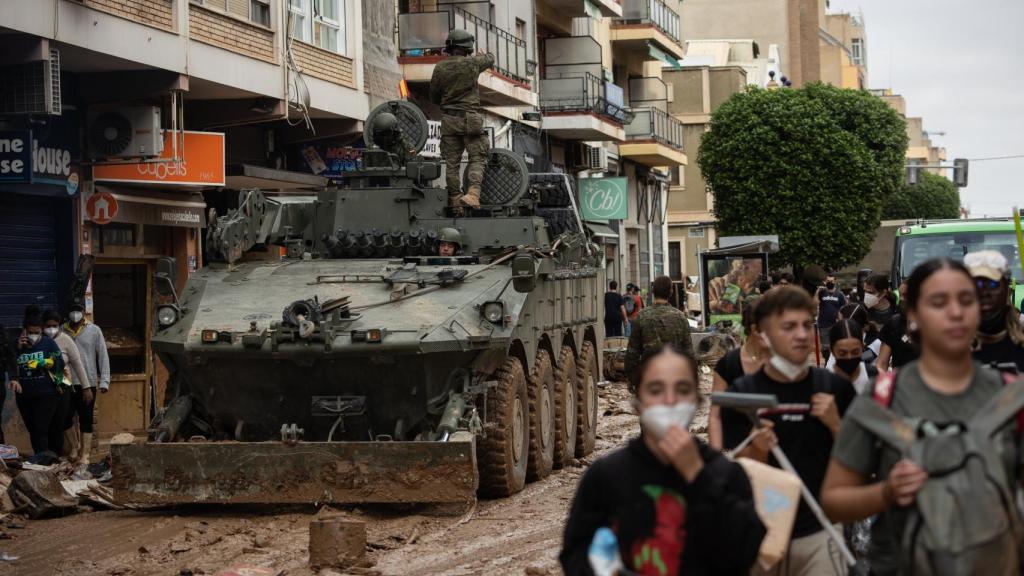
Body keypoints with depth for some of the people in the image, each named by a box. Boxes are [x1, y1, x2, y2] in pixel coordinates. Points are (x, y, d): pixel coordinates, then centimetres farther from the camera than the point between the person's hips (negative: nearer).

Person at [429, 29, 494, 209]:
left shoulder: (440, 68, 3)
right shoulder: (472, 63, -4)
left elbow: (433, 96, 10)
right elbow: (490, 59, 17)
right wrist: (473, 56, 37)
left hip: (448, 119, 3)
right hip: (470, 118, -3)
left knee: (451, 162, 7)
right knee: (477, 158, -1)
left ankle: (454, 198, 6)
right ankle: (472, 193, -19)